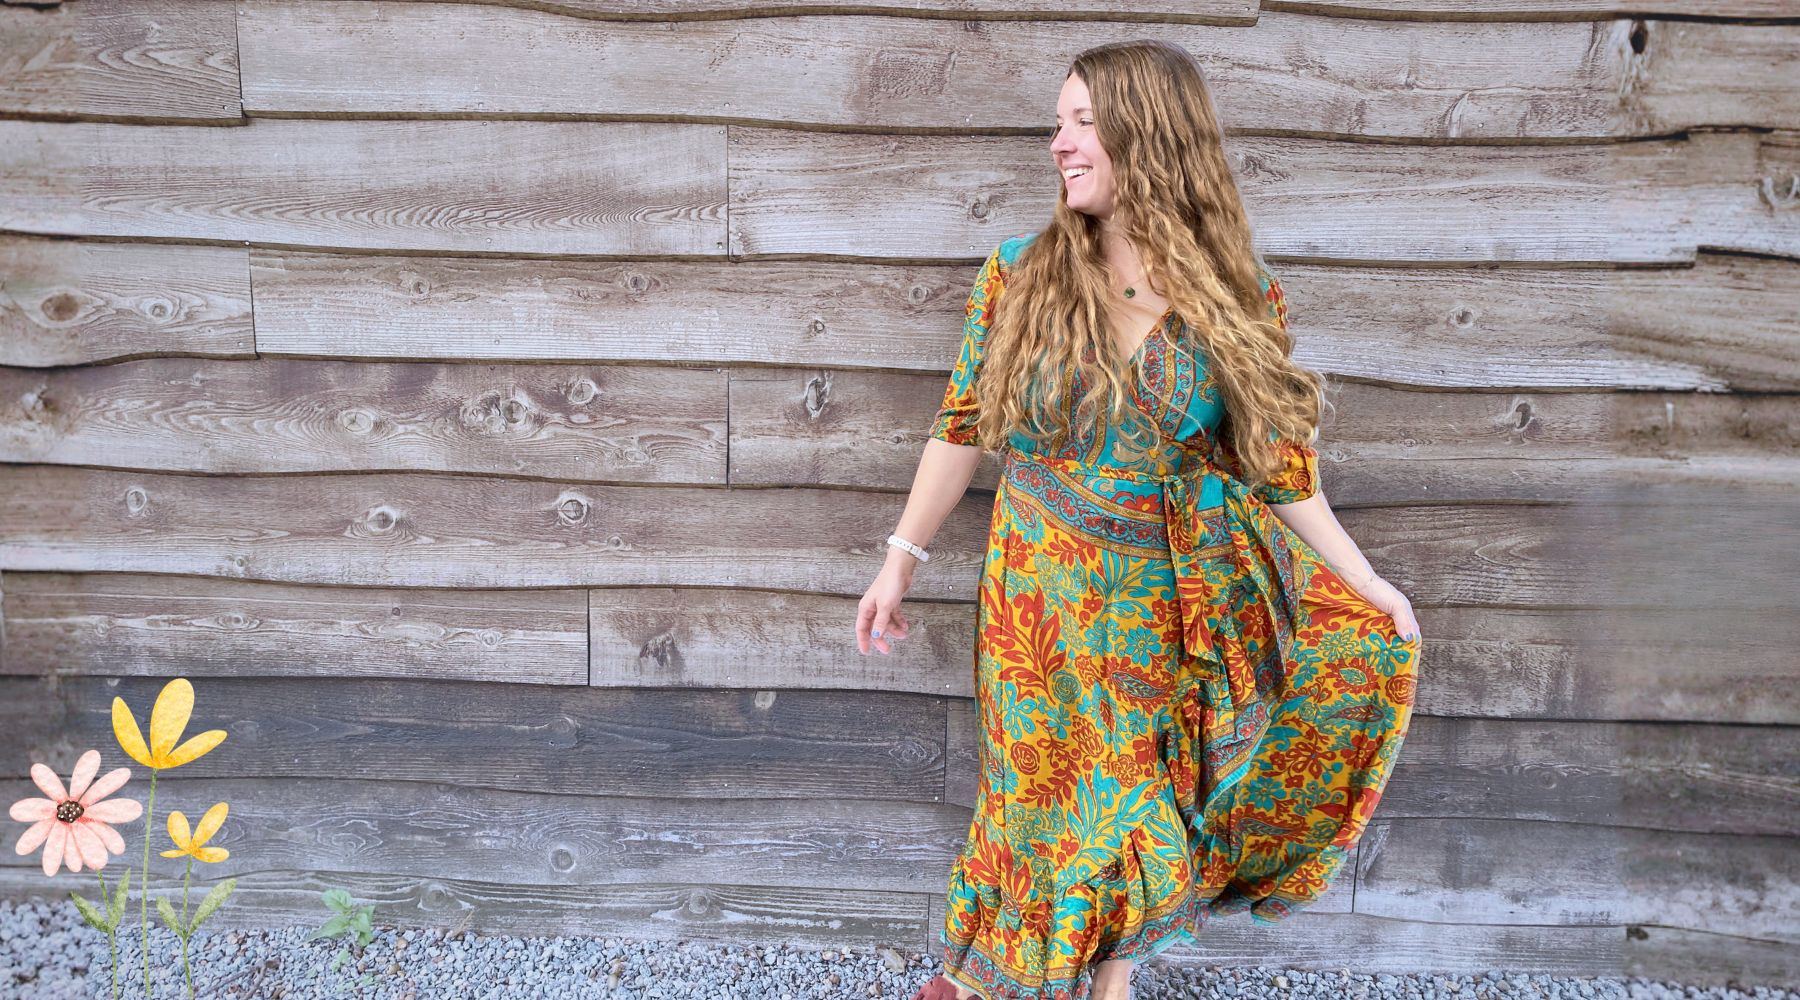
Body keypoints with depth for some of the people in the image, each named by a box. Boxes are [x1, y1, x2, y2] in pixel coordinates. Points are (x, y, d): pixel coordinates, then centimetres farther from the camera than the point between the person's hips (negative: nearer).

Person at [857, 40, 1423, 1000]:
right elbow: (962, 424, 0)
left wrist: (1360, 578, -3)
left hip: (1175, 591, 0)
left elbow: (1275, 452, 0)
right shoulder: (1020, 273, -5)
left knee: (1137, 794, 11)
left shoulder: (1238, 292, -6)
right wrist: (901, 560, 0)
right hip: (1042, 587, 0)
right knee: (1036, 783, 9)